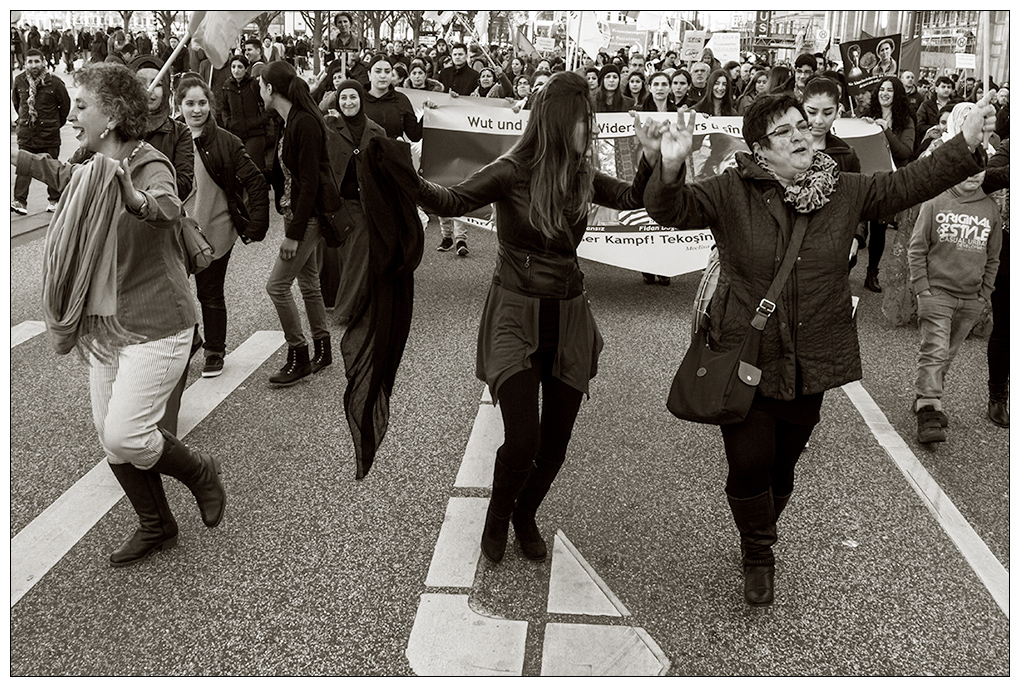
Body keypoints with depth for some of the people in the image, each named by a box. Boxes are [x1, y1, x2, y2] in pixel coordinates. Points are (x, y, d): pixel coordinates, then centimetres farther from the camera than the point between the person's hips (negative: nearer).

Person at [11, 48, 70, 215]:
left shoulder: (54, 83, -11)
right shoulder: (19, 81, -2)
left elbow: (65, 104, 2)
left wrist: (58, 122, 9)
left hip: (49, 132, -2)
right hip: (26, 132, 2)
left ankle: (54, 200, 19)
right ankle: (20, 201, -2)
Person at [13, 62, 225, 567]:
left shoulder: (150, 165, -18)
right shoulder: (91, 171, 5)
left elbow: (166, 208, -42)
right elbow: (64, 175, 31)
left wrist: (133, 197, -62)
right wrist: (21, 160, 21)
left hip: (154, 328, -8)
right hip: (104, 327, 8)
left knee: (123, 435, -15)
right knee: (109, 437, 12)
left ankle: (199, 473, 15)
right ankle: (156, 527, 31)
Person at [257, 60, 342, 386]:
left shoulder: (305, 123, -20)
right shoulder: (292, 120, 9)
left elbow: (309, 182, -22)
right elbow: (287, 173, 11)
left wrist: (294, 233, -22)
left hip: (310, 215, -10)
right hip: (296, 210, 10)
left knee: (277, 285, -7)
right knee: (307, 280, 17)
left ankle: (299, 357, 5)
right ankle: (322, 349, 29)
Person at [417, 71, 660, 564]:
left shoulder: (582, 177, 1)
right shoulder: (513, 173, -14)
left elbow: (632, 198, 17)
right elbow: (453, 201, -27)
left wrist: (653, 159, 2)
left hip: (568, 320, 5)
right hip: (516, 319, -5)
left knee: (554, 447, 8)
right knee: (522, 441, -14)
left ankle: (525, 515, 38)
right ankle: (497, 514, 19)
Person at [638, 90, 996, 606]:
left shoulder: (844, 192, 3)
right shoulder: (732, 192, -9)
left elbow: (908, 183, 7)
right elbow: (672, 209, -19)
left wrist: (967, 144, -3)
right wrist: (671, 166, -40)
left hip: (810, 364, 4)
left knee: (782, 465, 16)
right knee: (749, 465, -3)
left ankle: (758, 543, 44)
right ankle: (758, 557, 26)